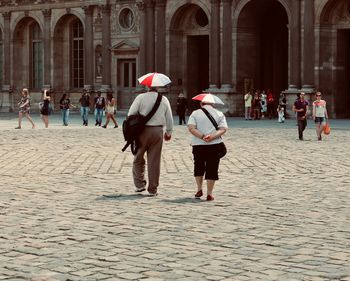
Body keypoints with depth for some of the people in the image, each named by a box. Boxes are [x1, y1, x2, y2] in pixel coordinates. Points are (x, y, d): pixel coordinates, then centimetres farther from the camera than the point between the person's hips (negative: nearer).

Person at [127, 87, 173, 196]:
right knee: (154, 161, 5)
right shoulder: (164, 99, 6)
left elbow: (131, 114, -6)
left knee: (138, 159, 13)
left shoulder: (141, 97, -4)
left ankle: (139, 184, 7)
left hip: (142, 131, -2)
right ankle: (153, 190, 9)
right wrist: (168, 132, 24)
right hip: (157, 131, 2)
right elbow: (169, 118, 12)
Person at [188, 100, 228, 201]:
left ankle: (199, 189, 18)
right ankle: (209, 194, 3)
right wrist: (212, 137, -16)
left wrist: (202, 136, -15)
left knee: (199, 167, 19)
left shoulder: (195, 113, 4)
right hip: (215, 145, 0)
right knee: (212, 169, 4)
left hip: (198, 145, 0)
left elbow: (191, 128, -9)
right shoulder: (219, 114, 7)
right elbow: (223, 129, -6)